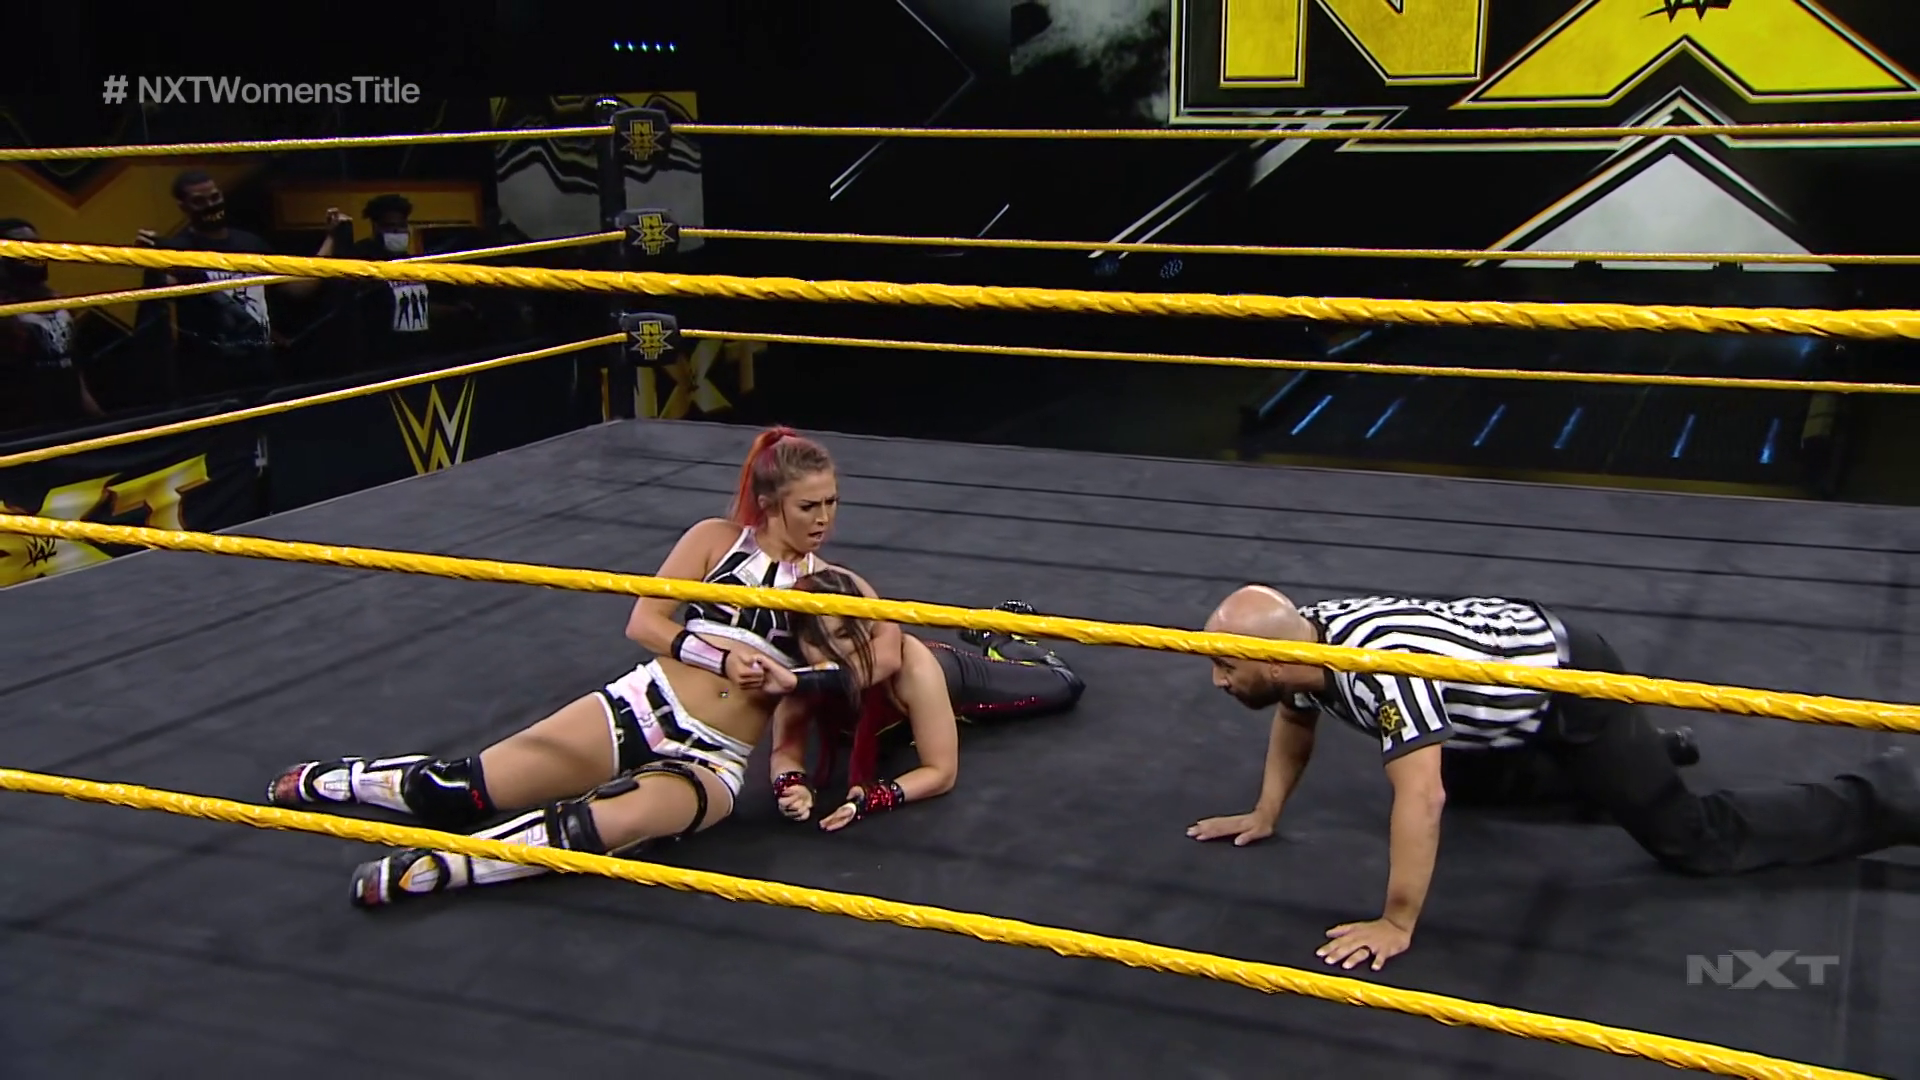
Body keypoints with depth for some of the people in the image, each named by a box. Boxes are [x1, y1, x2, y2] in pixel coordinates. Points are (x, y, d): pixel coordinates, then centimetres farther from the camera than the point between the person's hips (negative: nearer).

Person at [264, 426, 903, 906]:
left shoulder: (833, 585, 6)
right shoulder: (719, 541, 4)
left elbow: (886, 657, -9)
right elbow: (642, 622, -3)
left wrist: (789, 679, -19)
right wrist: (725, 655, -15)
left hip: (710, 763, -1)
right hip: (643, 710, 1)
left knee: (612, 823, -36)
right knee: (458, 789, -8)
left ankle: (433, 870, -37)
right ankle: (326, 781, 17)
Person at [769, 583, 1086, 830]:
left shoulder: (913, 667, -48)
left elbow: (942, 772, -41)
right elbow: (785, 751, -29)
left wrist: (874, 797, -57)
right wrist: (792, 785, -52)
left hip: (955, 681, -3)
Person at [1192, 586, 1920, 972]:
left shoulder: (1376, 665, -38)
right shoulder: (1302, 642, -9)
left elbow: (1418, 800, -41)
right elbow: (1294, 720, 14)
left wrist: (1397, 926, -34)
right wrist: (1266, 814, 16)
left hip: (1569, 680, -9)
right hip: (1519, 653, 9)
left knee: (1696, 841, -5)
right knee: (1463, 782, 29)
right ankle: (1634, 760, 39)